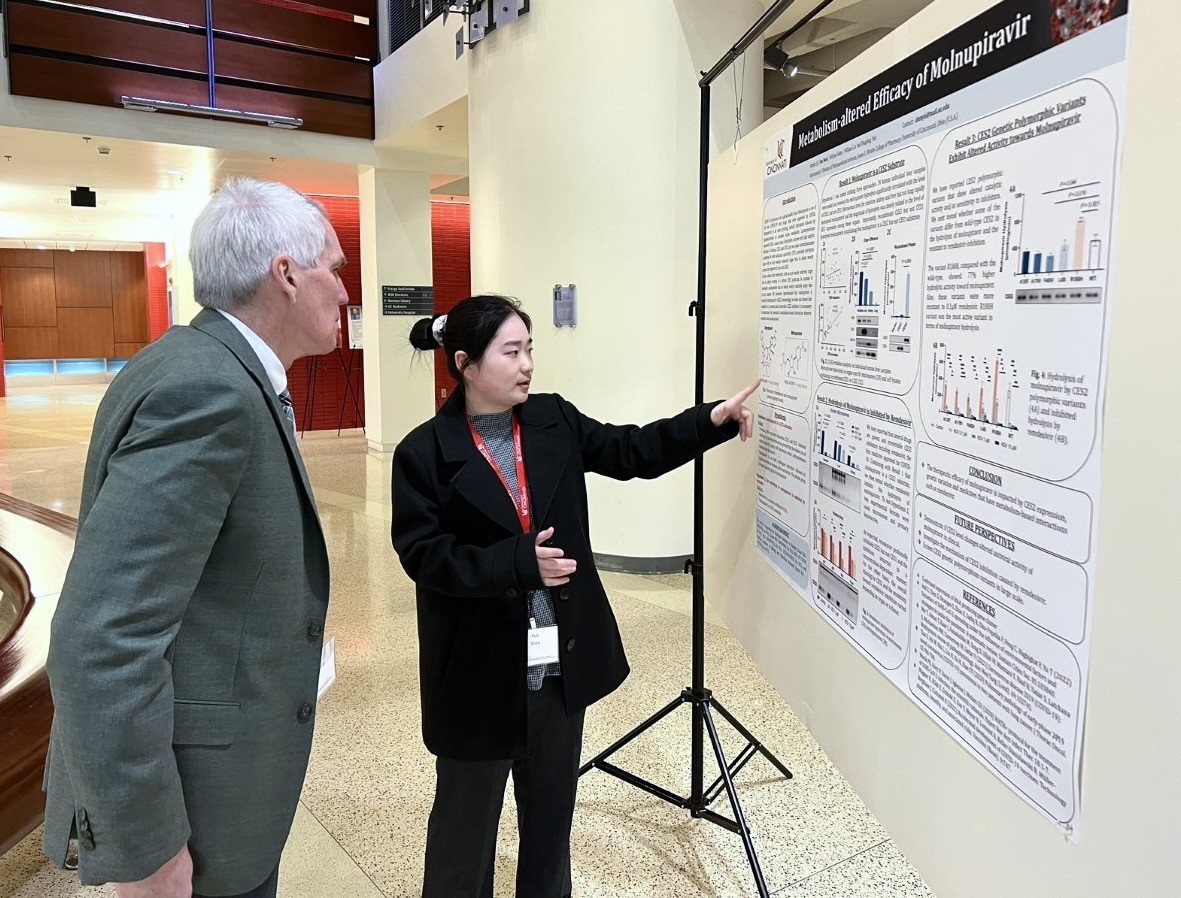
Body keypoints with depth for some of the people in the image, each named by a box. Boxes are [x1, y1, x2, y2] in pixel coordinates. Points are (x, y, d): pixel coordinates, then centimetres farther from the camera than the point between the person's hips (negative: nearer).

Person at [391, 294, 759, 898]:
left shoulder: (555, 421, 1)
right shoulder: (424, 453, -12)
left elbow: (634, 452, 4)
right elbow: (422, 553, -16)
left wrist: (712, 421, -7)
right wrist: (519, 561, -26)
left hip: (560, 658, 5)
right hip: (480, 667, -4)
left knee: (552, 807, 23)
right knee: (466, 815, 15)